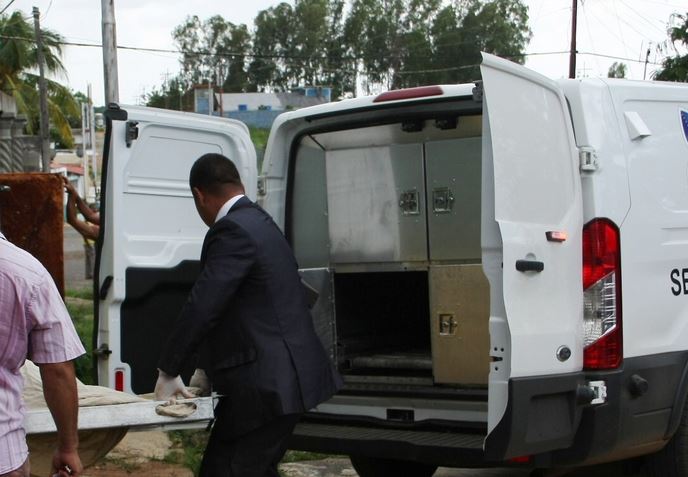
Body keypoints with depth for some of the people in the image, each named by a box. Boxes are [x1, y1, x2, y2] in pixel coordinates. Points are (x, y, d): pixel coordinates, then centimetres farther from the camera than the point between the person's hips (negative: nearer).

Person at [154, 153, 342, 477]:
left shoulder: (232, 231, -16)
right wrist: (207, 369, 22)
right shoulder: (258, 222, 16)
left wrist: (167, 373, -8)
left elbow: (201, 307, -19)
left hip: (267, 385, -10)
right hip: (287, 378, 11)